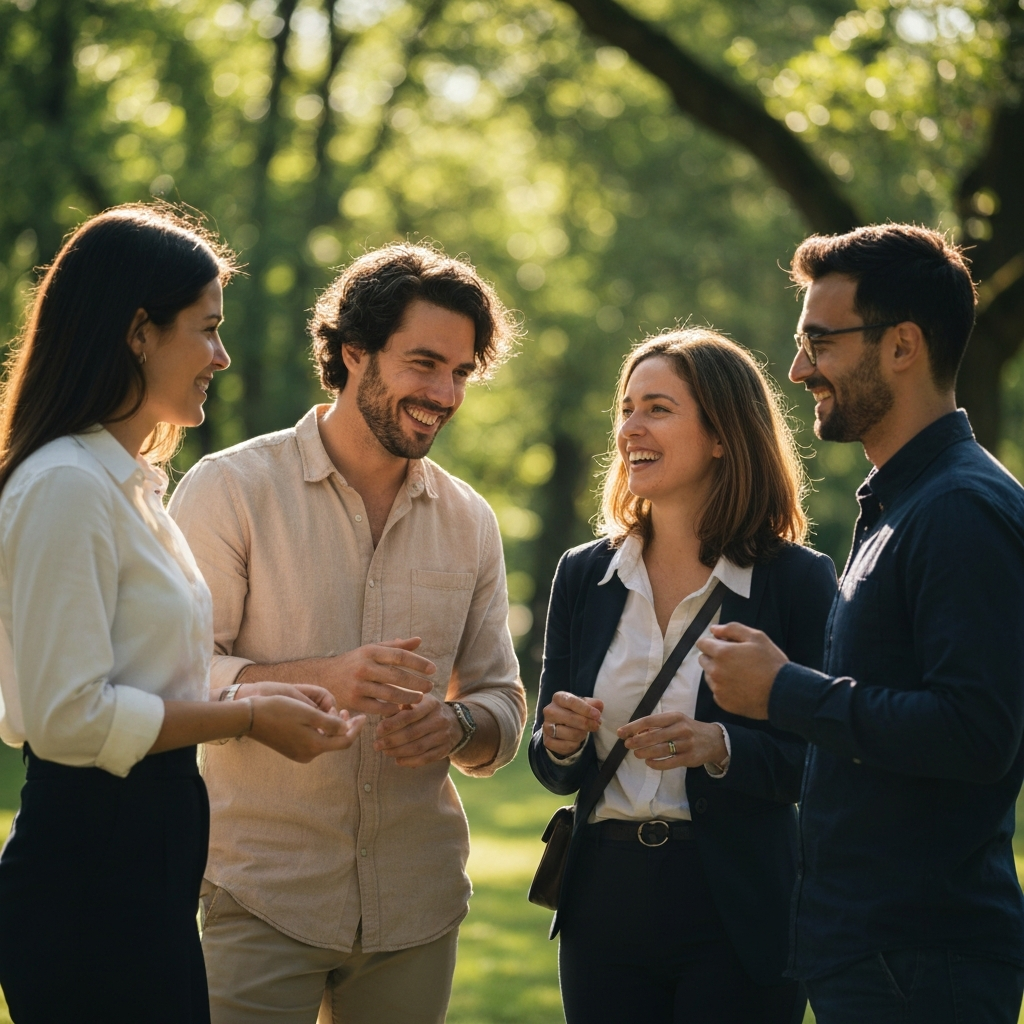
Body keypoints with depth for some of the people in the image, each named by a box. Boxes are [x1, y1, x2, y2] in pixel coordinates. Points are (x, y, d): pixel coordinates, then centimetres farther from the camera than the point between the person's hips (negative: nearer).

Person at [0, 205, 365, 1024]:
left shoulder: (128, 483, 17)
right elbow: (69, 717, -20)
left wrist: (255, 702, 10)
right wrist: (246, 720, -12)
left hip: (147, 857, 10)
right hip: (91, 872, -10)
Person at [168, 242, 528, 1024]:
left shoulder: (469, 522, 11)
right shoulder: (231, 489, -4)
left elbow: (504, 705, 14)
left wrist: (456, 726, -10)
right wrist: (319, 680, -25)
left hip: (417, 903, 4)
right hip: (260, 899, -4)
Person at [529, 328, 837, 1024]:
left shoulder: (798, 580, -6)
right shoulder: (584, 575, 7)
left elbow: (823, 763, -8)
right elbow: (555, 772, 11)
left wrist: (718, 748, -23)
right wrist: (561, 742, -10)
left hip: (737, 917, -4)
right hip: (606, 907, 4)